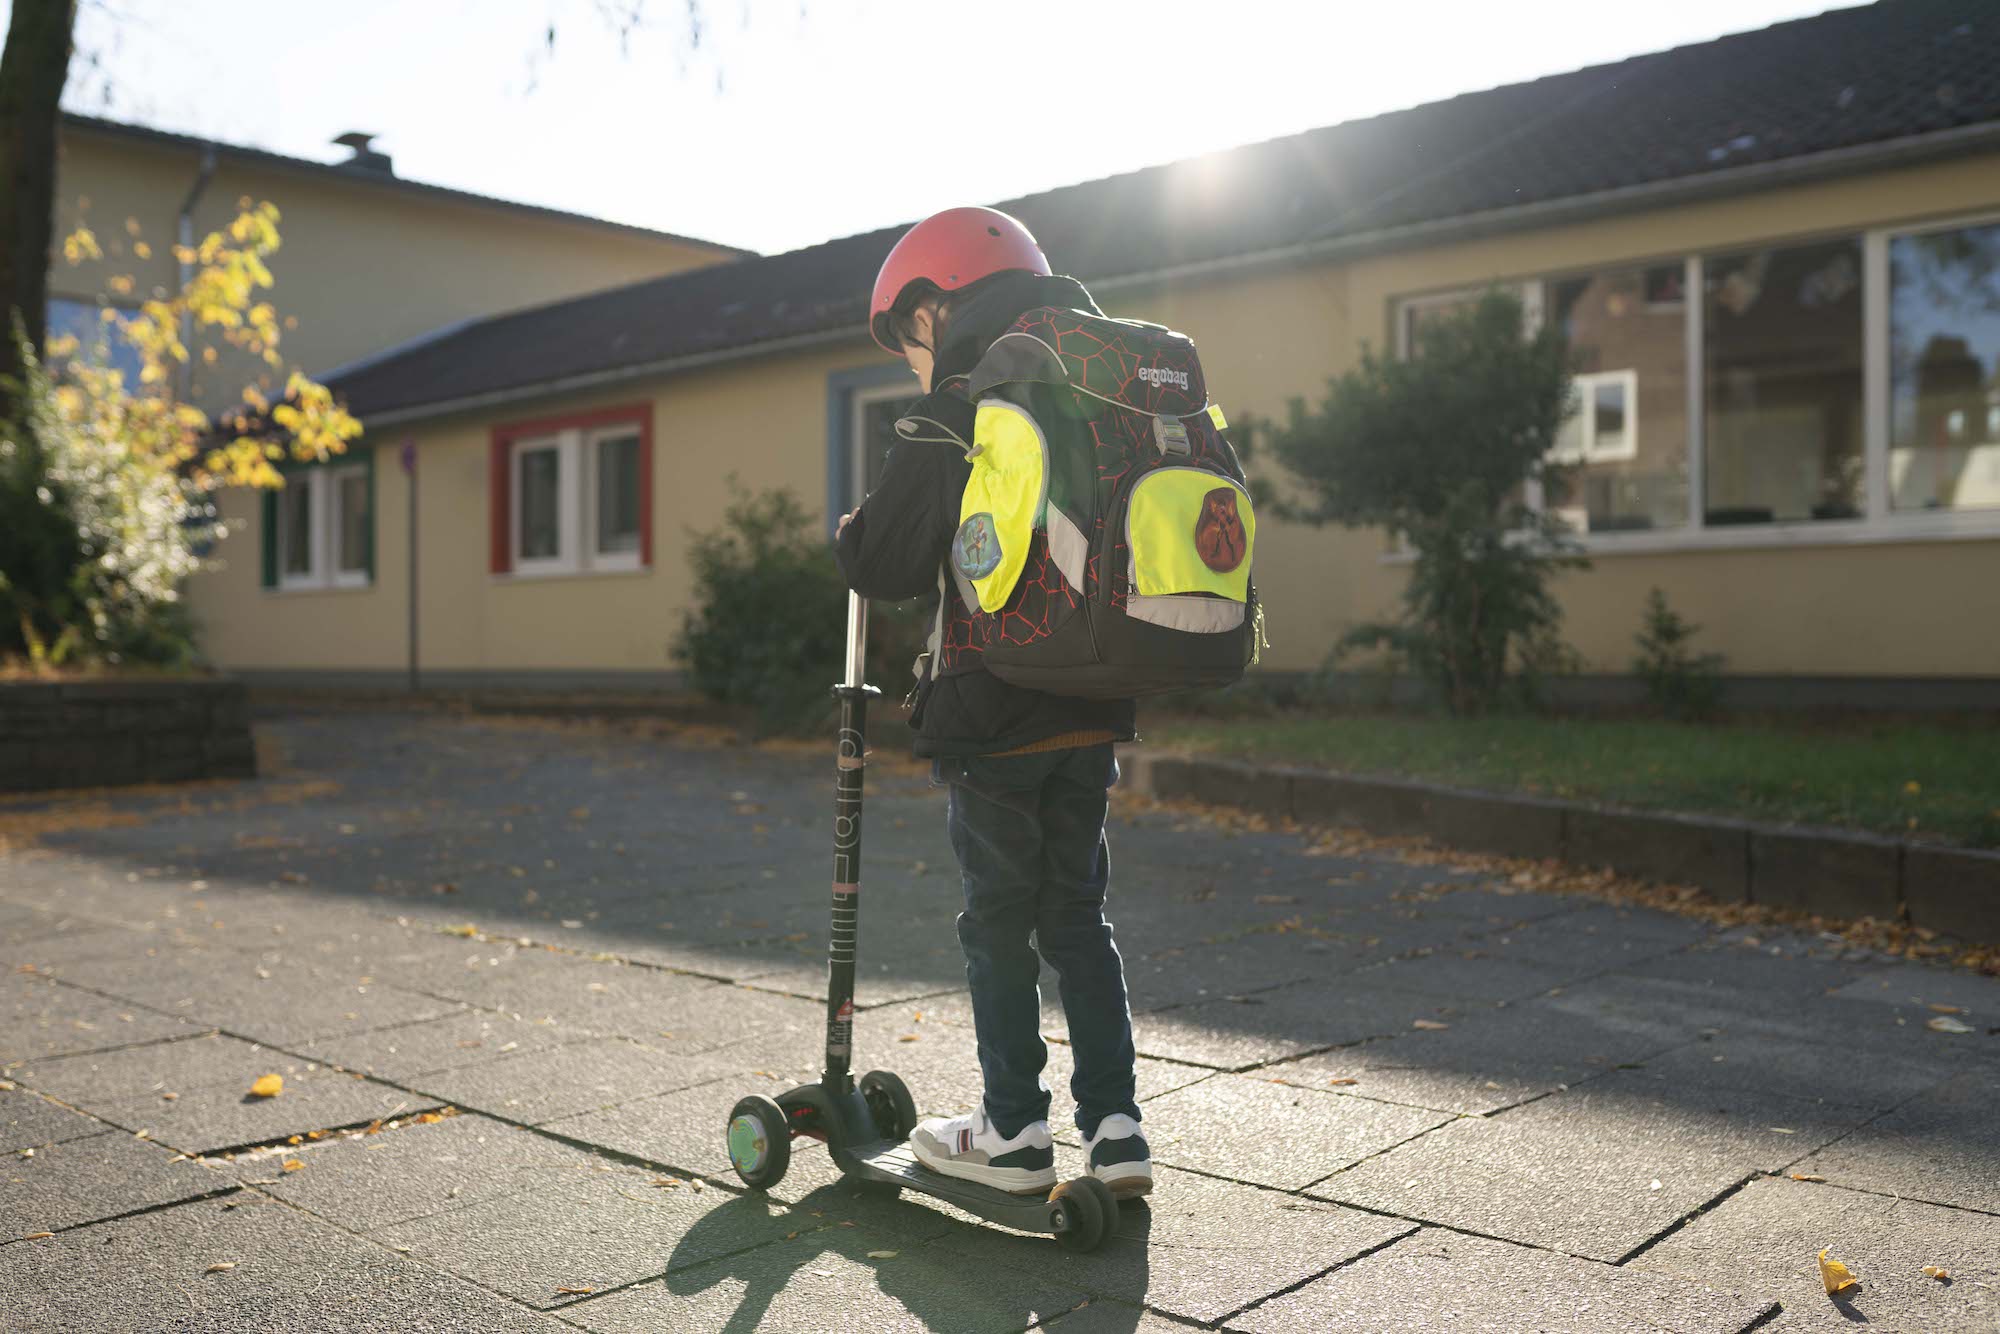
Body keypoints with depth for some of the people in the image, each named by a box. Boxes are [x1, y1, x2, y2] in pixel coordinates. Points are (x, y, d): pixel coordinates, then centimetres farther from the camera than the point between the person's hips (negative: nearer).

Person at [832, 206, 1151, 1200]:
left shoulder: (946, 430, -11)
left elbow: (880, 567, -10)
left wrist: (854, 528, 12)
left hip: (991, 723, -6)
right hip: (1090, 714, 6)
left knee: (999, 923, 7)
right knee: (1078, 915, 15)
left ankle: (1015, 1132, 17)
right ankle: (1113, 1128, 15)